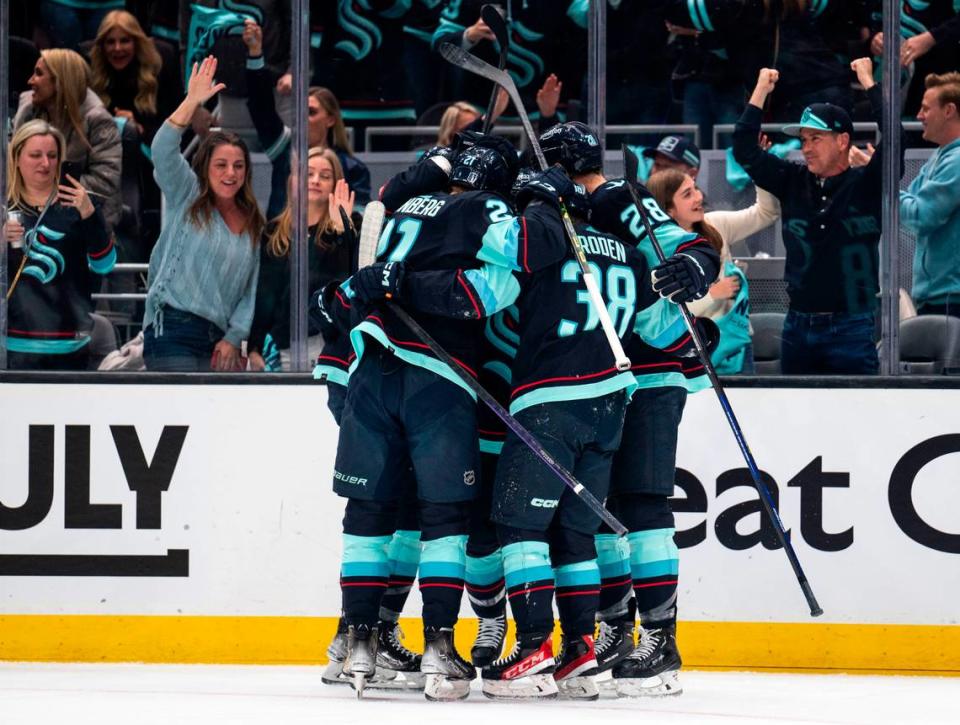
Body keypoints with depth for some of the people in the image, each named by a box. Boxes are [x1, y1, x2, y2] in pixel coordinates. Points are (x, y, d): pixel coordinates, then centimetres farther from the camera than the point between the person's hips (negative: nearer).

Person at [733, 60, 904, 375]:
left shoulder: (865, 185, -2)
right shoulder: (793, 183, 9)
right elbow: (745, 150, 9)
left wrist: (869, 84, -11)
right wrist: (760, 91, 8)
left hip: (850, 328, -5)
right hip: (797, 328, 5)